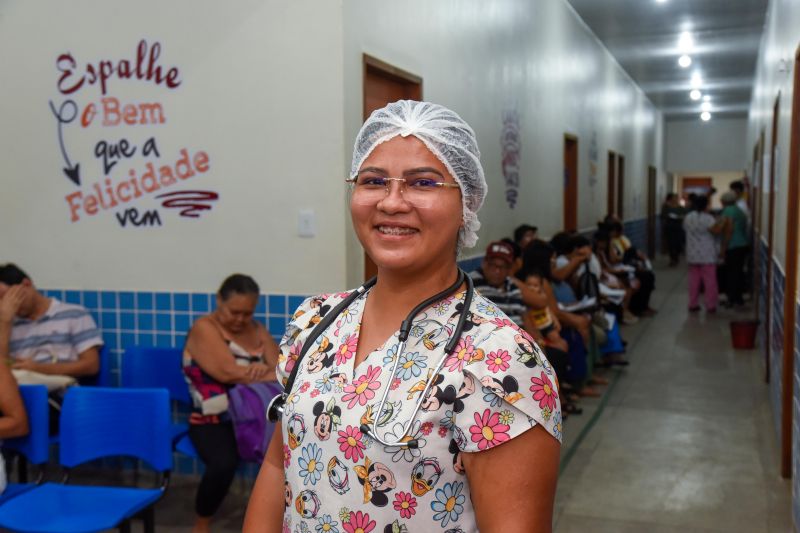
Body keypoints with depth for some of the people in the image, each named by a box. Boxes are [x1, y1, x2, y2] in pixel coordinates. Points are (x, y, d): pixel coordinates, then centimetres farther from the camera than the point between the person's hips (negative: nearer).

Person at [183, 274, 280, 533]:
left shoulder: (258, 330, 13)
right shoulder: (203, 328, -4)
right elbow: (229, 372, -18)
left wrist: (264, 370, -22)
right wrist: (277, 376, -13)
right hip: (213, 421, -4)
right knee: (224, 463, -34)